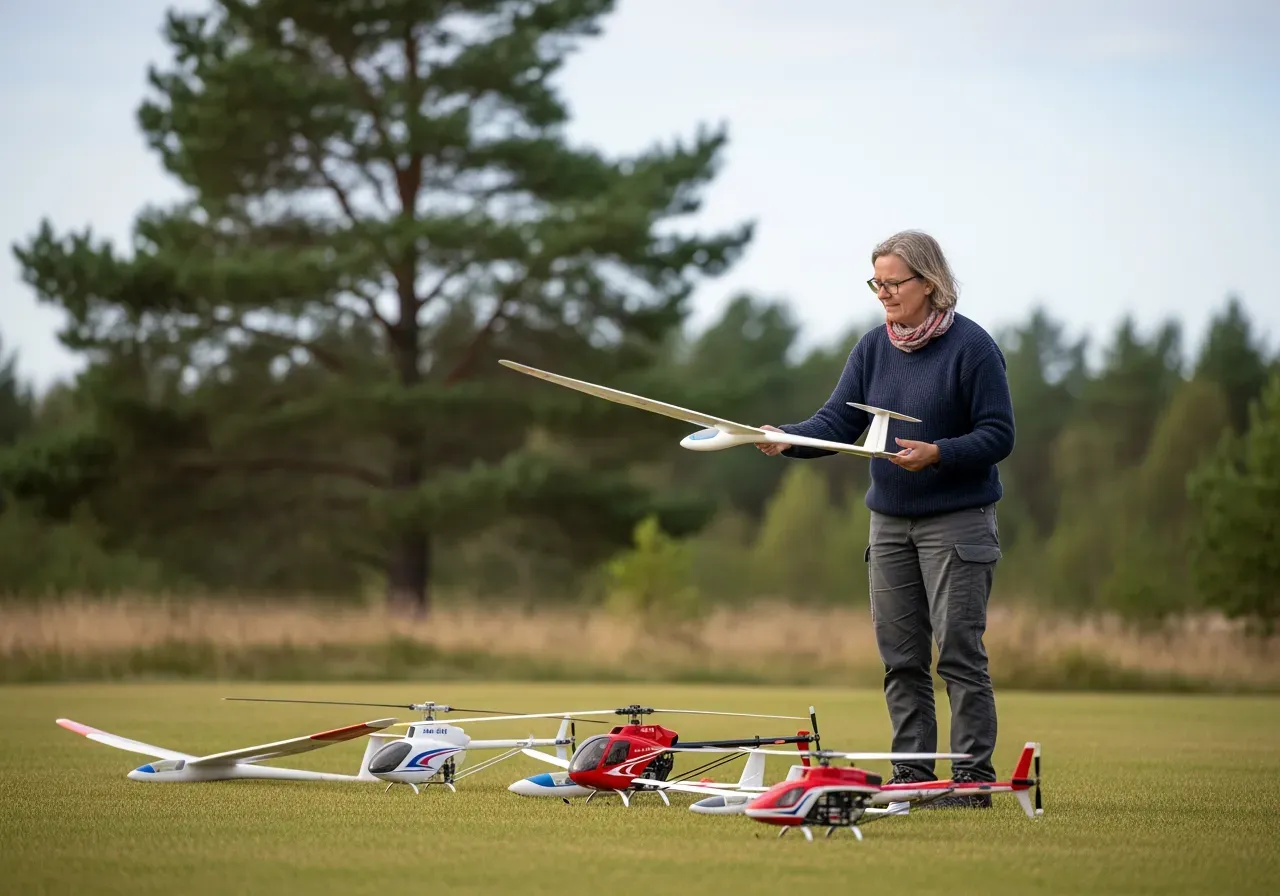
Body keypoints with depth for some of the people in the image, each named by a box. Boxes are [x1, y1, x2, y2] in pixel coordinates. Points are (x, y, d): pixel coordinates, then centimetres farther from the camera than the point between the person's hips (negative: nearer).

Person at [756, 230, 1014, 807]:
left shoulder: (972, 347, -9)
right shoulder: (872, 349, 9)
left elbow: (998, 435, -10)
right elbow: (839, 420, 2)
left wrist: (937, 454, -23)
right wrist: (789, 438, -16)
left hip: (957, 521, -6)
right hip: (889, 520, 6)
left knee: (958, 651, -7)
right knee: (901, 656, 7)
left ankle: (973, 776, -3)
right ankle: (912, 774, 13)